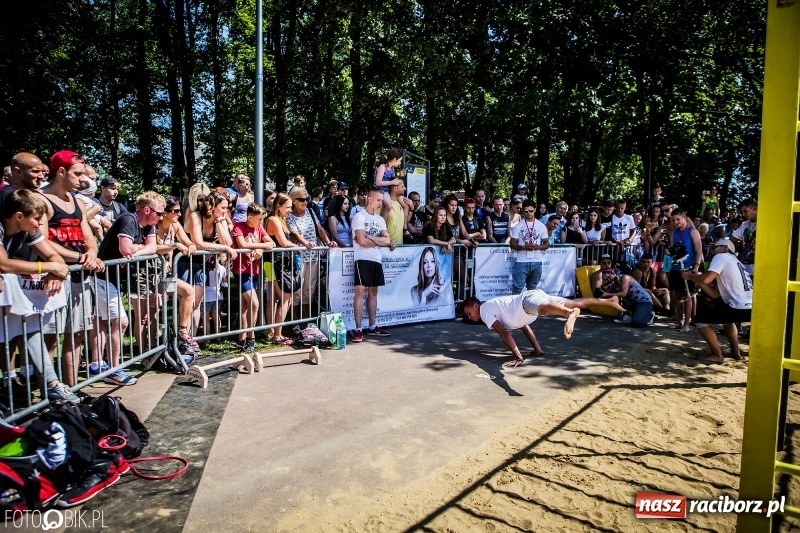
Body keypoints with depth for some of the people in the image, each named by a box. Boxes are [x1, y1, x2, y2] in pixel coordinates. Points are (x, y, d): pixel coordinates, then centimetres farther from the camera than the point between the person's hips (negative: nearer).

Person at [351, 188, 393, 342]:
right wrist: (378, 240, -1)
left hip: (376, 259, 7)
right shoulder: (359, 217, -5)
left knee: (373, 291, 10)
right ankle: (358, 329, -8)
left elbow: (387, 240, 3)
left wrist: (368, 238, -9)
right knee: (360, 291, -10)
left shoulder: (380, 219, 16)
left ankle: (372, 326, 17)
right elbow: (362, 241, -15)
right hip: (363, 259, -7)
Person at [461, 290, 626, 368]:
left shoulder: (484, 311, 4)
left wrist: (518, 357, -5)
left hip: (529, 299, -10)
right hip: (535, 296, 10)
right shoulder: (493, 307, 30)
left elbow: (504, 333, -6)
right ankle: (610, 301, 28)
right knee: (576, 303, 18)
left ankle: (570, 314, -74)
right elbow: (523, 324, 32)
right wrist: (537, 350, 31)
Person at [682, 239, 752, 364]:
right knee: (726, 316, 38)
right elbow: (715, 294, 24)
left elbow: (707, 279, -14)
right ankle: (735, 352, 33)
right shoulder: (735, 262, 29)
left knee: (700, 318, 1)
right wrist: (697, 279, 22)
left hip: (739, 308, -10)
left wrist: (690, 276, 5)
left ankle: (717, 355, 1)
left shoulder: (721, 257, 2)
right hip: (750, 308, 10)